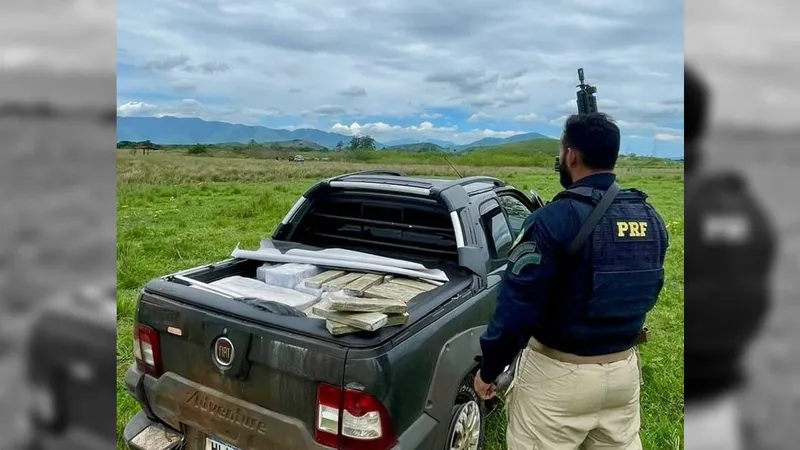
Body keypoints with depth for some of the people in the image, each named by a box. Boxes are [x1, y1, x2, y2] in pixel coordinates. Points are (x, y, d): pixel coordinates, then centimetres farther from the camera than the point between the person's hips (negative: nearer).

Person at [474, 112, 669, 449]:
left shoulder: (554, 220, -22)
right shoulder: (650, 218, 0)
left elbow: (516, 306, -21)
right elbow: (648, 292, 13)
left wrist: (488, 370, -9)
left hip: (558, 374, -6)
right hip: (624, 369, 7)